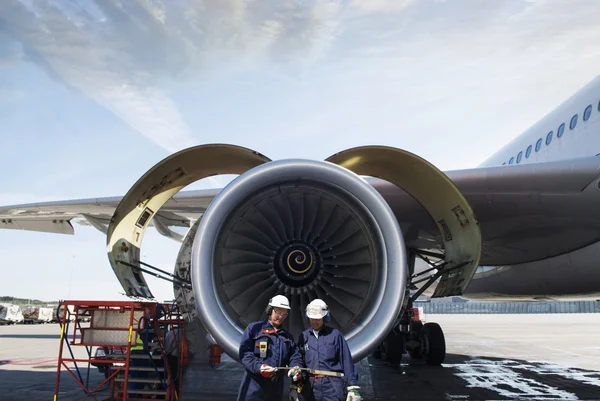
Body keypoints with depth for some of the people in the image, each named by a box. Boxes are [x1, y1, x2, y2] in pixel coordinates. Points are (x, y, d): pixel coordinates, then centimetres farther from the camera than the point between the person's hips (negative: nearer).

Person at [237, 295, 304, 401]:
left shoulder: (287, 336, 18)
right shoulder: (254, 328, 1)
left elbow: (295, 355, 11)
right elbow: (244, 352, -8)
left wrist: (296, 368, -12)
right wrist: (259, 367, -23)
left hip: (275, 388, 5)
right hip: (254, 385, -5)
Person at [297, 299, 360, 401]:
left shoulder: (335, 334, 1)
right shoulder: (304, 336, 9)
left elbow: (347, 362, -1)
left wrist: (353, 387, -5)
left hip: (333, 387, -3)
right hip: (311, 387, 3)